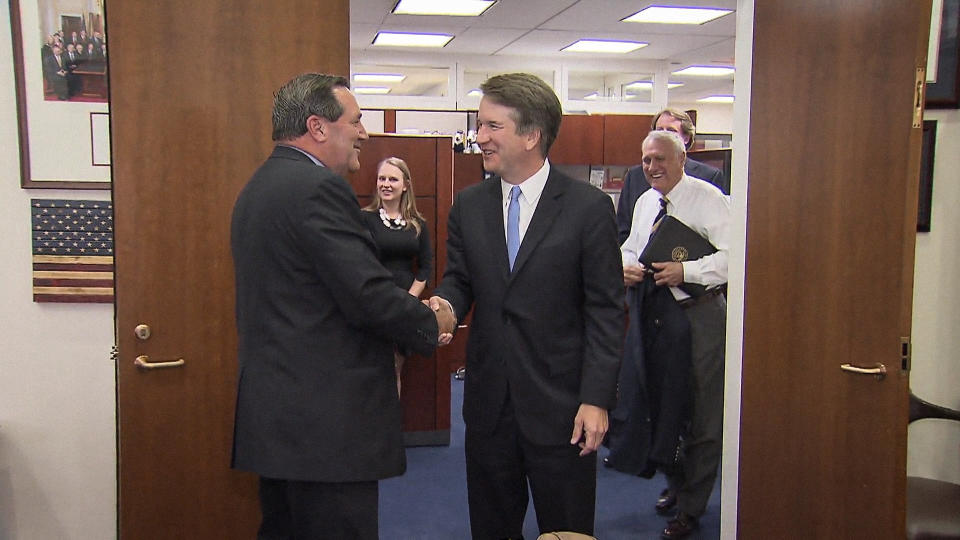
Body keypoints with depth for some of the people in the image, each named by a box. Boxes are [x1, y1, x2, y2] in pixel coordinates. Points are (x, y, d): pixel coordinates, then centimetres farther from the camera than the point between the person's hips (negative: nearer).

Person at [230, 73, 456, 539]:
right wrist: (433, 323, -2)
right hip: (326, 418, -10)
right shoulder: (317, 188, -16)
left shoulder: (260, 186, 15)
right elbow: (368, 293, -21)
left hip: (272, 411, 10)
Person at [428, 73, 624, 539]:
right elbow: (459, 279, 11)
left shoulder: (589, 207, -8)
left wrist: (597, 399, -12)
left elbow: (606, 311, -8)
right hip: (488, 401, 4)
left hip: (561, 404, -4)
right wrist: (445, 303, -14)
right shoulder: (468, 205, 5)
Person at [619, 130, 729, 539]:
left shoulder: (707, 198, -10)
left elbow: (732, 255, -18)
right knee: (659, 403, 18)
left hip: (697, 316, -7)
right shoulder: (644, 202, 12)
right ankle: (675, 482, 40)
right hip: (652, 314, 7)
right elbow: (630, 247, 22)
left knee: (703, 413, 1)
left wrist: (686, 271, -25)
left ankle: (691, 507, 15)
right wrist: (625, 266, 0)